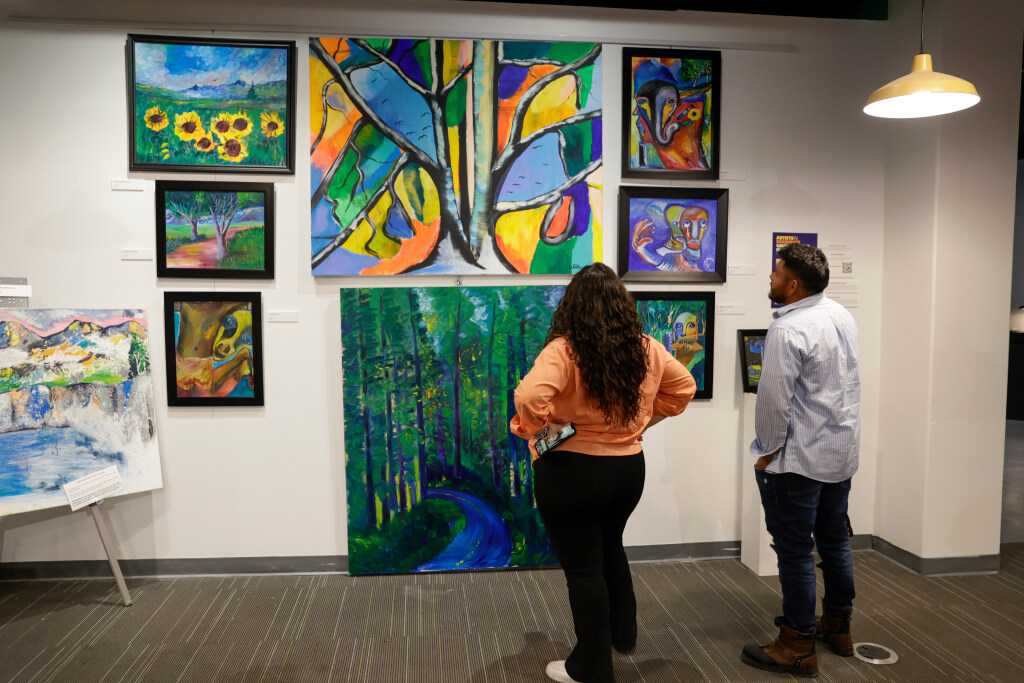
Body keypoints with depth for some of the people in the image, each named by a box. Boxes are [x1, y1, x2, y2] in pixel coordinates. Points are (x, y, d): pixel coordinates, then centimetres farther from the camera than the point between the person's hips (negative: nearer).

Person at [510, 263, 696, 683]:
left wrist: (540, 430, -15)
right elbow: (684, 386, 13)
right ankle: (622, 633, 46)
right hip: (628, 466, 6)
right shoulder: (645, 348, 0)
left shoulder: (564, 350, -19)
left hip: (571, 472, -6)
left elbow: (529, 397, -34)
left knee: (582, 568, 9)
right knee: (610, 550, 30)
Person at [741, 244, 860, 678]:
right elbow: (850, 382, 14)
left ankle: (797, 648, 13)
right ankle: (838, 626, 36)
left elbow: (774, 399, -22)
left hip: (799, 459, -9)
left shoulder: (788, 330, -22)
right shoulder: (842, 316, 5)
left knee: (795, 552, 2)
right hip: (842, 451, 9)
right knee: (835, 541, 20)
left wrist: (768, 451, -8)